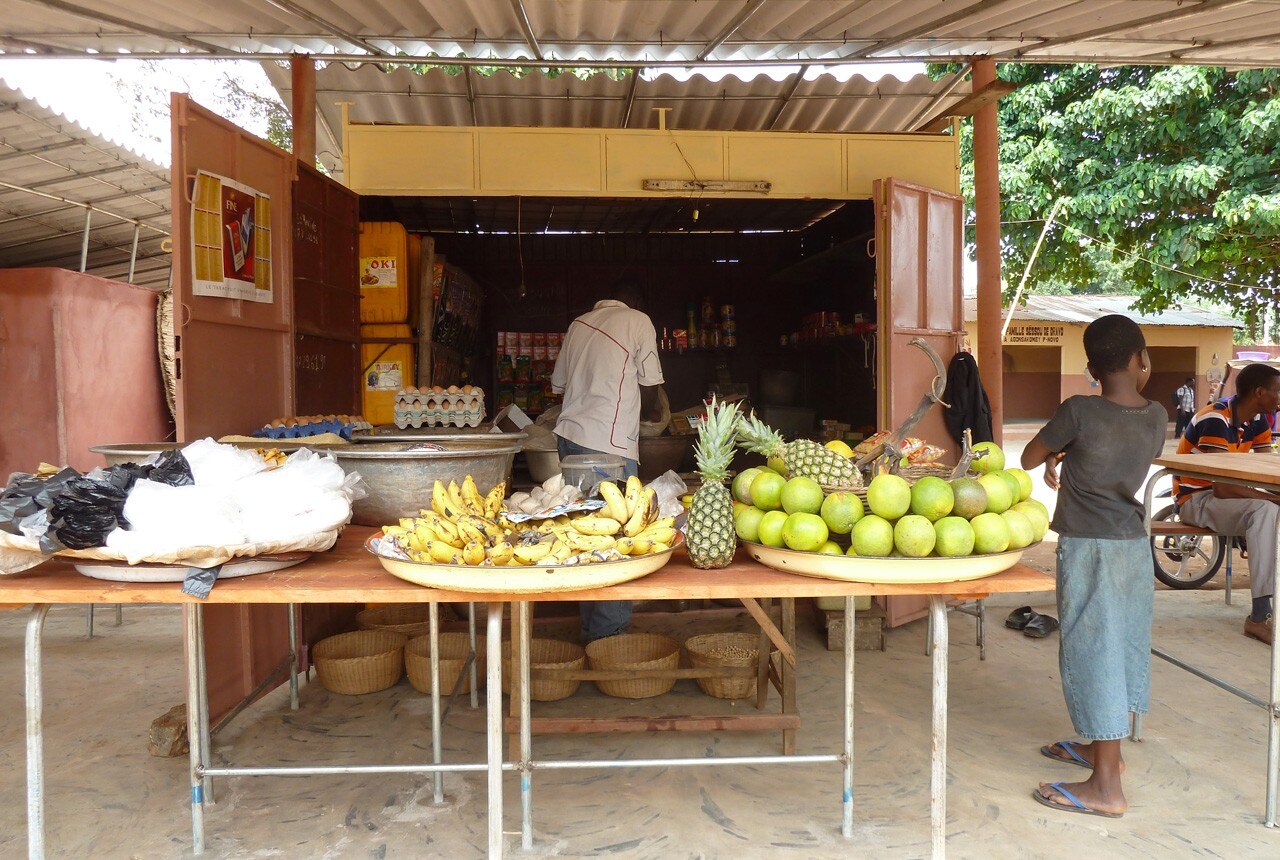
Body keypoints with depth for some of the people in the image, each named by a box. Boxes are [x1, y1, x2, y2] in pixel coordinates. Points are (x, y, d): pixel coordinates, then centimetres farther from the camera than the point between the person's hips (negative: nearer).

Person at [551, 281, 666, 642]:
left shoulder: (579, 323, 19)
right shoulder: (638, 321, 2)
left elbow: (559, 384, 22)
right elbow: (650, 385, -1)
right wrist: (649, 411, 19)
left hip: (569, 434, 7)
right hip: (609, 442, -7)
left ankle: (590, 627, 18)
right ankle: (608, 631, -3)